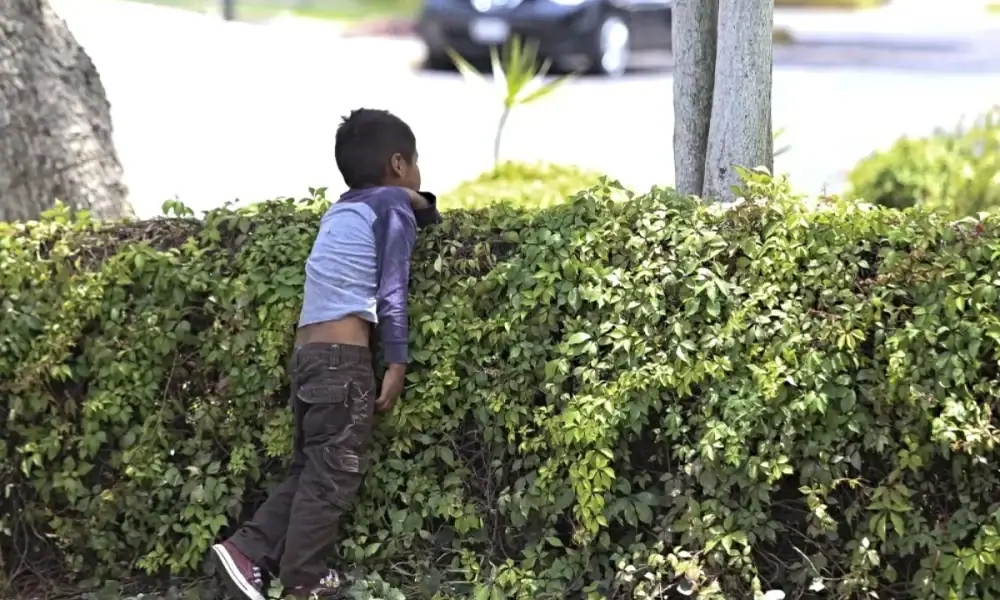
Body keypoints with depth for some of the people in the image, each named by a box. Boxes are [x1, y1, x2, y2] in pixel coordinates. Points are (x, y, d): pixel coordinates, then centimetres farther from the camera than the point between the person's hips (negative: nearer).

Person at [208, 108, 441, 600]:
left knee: (311, 470, 15)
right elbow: (392, 293, -7)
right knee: (333, 477, -1)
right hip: (343, 357, -8)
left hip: (309, 353, 8)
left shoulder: (343, 209, 21)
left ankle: (247, 550, 9)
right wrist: (397, 364, -7)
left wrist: (420, 207, 25)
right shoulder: (394, 204, -1)